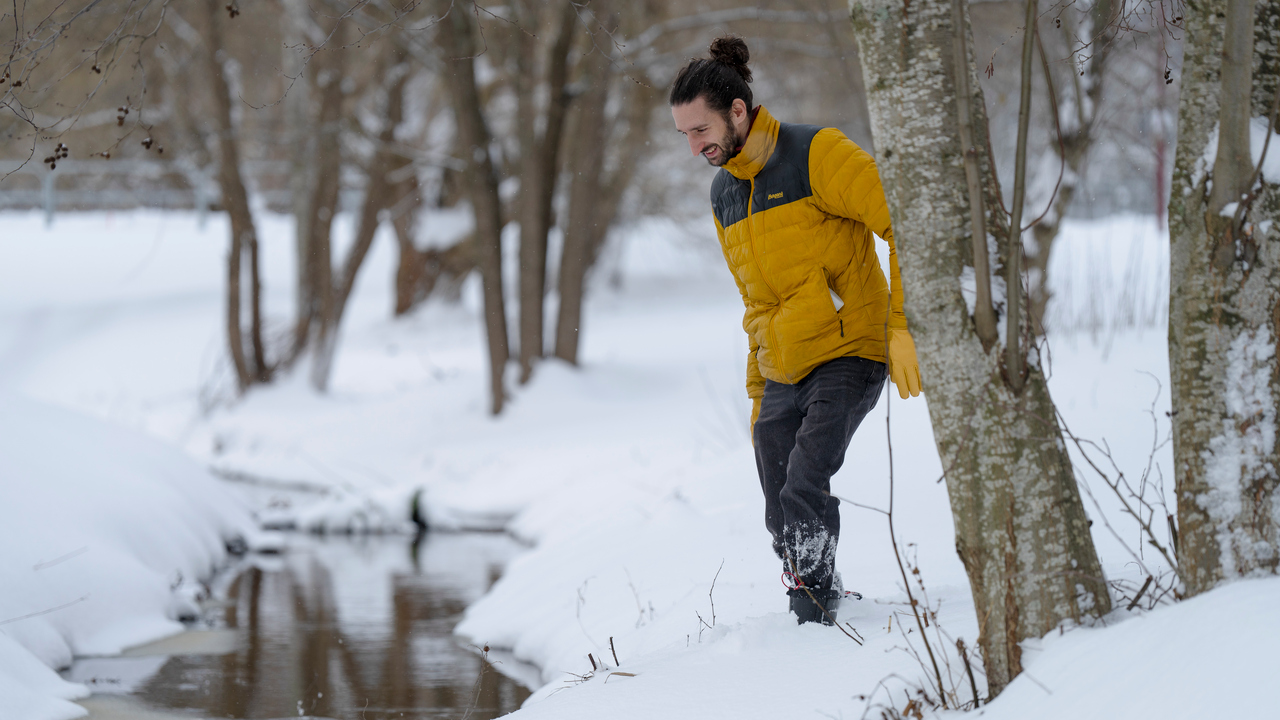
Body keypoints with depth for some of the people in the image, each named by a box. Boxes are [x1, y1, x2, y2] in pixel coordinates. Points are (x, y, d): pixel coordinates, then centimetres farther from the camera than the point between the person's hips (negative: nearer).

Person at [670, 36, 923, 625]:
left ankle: (816, 623, -20)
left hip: (847, 358, -7)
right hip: (783, 376, 7)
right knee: (784, 526, 2)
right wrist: (758, 394, 23)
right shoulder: (723, 194, 14)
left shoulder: (818, 155, -9)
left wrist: (901, 326, -21)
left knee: (803, 492, -24)